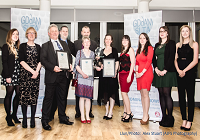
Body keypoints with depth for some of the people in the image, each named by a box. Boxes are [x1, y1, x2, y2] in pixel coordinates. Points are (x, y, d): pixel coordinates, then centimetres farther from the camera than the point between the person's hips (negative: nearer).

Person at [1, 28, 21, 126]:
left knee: (18, 94, 4)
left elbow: (20, 61, 12)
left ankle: (14, 115, 18)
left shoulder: (18, 47, 15)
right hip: (10, 74, -5)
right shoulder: (6, 47, -2)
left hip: (18, 74, 5)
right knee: (9, 95, 2)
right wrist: (7, 76, -13)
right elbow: (4, 62, -7)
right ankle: (8, 116, 12)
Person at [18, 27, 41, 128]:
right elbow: (22, 61, -4)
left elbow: (40, 61, 6)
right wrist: (32, 71, -12)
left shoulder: (38, 47, 13)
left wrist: (36, 71, -10)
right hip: (25, 74, -1)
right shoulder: (22, 46, 6)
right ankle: (24, 119, 6)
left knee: (34, 96, 0)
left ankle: (32, 119, 6)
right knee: (24, 95, -3)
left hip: (36, 74, 2)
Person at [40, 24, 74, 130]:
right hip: (51, 76, -4)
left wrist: (70, 64, -2)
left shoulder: (64, 44, 15)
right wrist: (53, 68, -20)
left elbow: (69, 55, 18)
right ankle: (45, 121, 13)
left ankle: (62, 118, 29)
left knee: (62, 97, 14)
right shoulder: (45, 46, 1)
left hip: (63, 75, 5)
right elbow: (43, 60, -8)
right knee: (48, 98, 2)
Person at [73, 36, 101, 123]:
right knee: (82, 97, -4)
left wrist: (97, 67, -4)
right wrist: (82, 73, -15)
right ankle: (82, 116, 6)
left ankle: (87, 116, 12)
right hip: (81, 76, -2)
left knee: (88, 97, 3)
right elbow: (76, 65, -2)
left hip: (90, 77, 3)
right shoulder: (79, 52, 5)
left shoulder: (92, 53, 14)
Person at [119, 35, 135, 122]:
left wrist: (130, 75, -17)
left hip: (127, 73, -8)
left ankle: (129, 113, -1)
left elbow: (133, 63, -11)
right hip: (121, 73, 8)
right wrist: (119, 74, 14)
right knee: (123, 93, 8)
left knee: (124, 93, -10)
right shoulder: (122, 51, 19)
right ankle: (125, 112, 15)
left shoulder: (130, 49, -3)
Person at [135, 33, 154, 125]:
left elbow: (149, 61, -10)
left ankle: (145, 116, -4)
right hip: (139, 74, 7)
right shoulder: (138, 50, 19)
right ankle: (145, 115, 14)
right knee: (142, 94, 7)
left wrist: (142, 72, -13)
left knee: (145, 94, -9)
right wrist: (136, 72, 2)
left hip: (146, 73, -7)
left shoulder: (149, 48, -2)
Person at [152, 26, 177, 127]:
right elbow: (154, 58, 13)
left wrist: (165, 70, -15)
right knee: (161, 94, 6)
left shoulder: (171, 43, 1)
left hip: (167, 72, -5)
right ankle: (163, 117, 12)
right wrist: (156, 69, -3)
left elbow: (171, 58, -8)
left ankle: (170, 118, 0)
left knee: (167, 94, -8)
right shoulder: (157, 45, 18)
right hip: (158, 72, 6)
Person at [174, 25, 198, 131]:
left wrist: (184, 71, -13)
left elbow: (195, 61, -6)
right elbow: (175, 59, 9)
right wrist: (178, 70, -7)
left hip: (190, 72, -4)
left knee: (190, 97, -1)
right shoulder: (178, 45, 13)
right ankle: (184, 120, 15)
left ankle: (189, 121, 6)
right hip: (179, 73, 4)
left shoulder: (194, 44, 1)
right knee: (181, 96, 5)